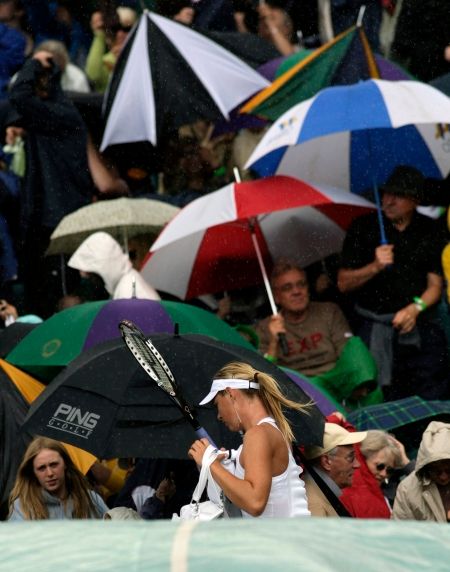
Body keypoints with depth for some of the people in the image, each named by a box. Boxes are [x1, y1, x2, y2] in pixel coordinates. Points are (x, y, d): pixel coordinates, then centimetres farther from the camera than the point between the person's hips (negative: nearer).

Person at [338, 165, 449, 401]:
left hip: (420, 325, 1)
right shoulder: (363, 227, 4)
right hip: (376, 327, -1)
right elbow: (343, 283, 3)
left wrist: (415, 308, -14)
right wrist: (375, 267, -14)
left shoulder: (430, 231, 7)